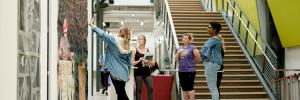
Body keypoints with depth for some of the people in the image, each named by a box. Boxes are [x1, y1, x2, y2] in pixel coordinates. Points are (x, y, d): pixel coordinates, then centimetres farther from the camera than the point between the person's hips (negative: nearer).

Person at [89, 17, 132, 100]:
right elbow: (129, 63, 10)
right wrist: (127, 74, 20)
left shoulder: (114, 40, -8)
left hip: (115, 72, -5)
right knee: (121, 93, 11)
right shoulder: (128, 48, 7)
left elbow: (102, 34, -9)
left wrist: (93, 26, 1)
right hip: (123, 73, 5)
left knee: (121, 93, -2)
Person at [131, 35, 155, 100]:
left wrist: (147, 61, -13)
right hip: (138, 72, -2)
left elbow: (153, 63, 7)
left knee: (150, 88, -6)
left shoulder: (148, 50, 7)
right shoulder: (135, 51, 1)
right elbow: (132, 63, -2)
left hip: (147, 72, 2)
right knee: (138, 89, 0)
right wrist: (139, 60, -17)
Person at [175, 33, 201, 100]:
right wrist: (178, 52, -8)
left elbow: (198, 58, -5)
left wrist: (192, 63, 5)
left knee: (190, 88, -4)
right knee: (184, 88, 10)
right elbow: (177, 59, 7)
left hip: (190, 71, -6)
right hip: (181, 71, 6)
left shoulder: (192, 48, -7)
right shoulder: (180, 48, 10)